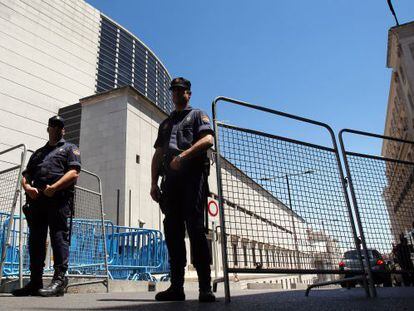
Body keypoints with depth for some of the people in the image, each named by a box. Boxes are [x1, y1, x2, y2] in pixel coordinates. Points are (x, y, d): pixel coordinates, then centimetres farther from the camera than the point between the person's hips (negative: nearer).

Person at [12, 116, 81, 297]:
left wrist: (54, 187, -16)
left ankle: (59, 279, -10)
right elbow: (26, 175, 21)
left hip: (59, 199, -6)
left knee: (59, 236, -10)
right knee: (35, 240, 6)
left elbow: (74, 173, -4)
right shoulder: (38, 153, 30)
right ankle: (35, 282, 14)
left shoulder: (69, 149, 13)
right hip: (37, 200, 6)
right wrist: (28, 187, -2)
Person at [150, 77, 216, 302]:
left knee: (195, 228, -13)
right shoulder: (165, 123, 30)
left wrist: (184, 155, -18)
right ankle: (176, 286, 5)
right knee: (173, 231, 1)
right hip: (170, 179, 6)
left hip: (193, 175, -5)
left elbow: (208, 140, -5)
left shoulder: (197, 115, 15)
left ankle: (205, 287, -11)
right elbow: (158, 155, 23)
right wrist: (154, 183, 10)